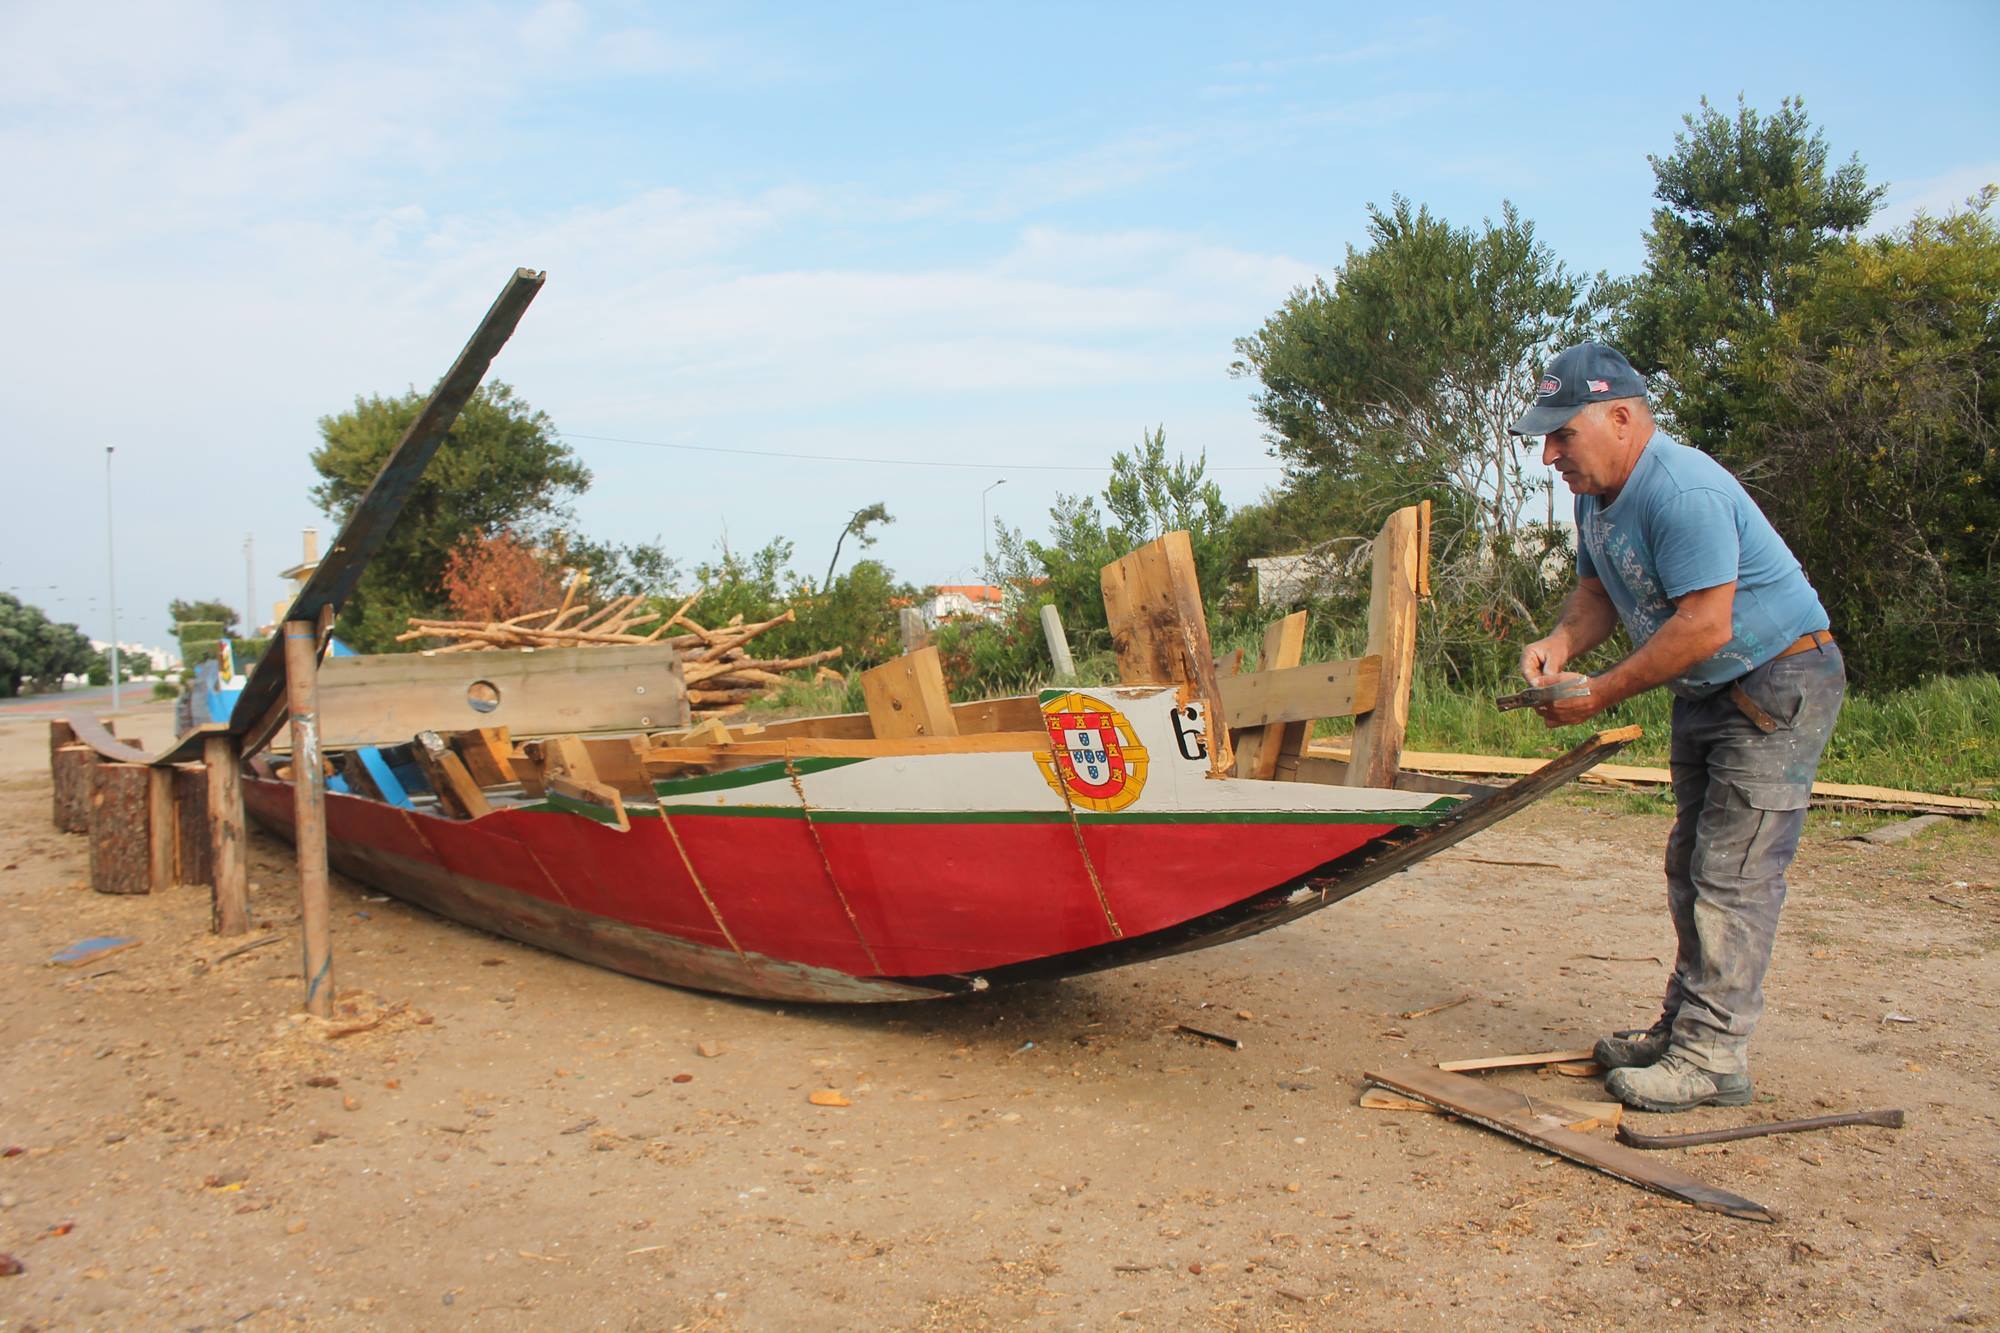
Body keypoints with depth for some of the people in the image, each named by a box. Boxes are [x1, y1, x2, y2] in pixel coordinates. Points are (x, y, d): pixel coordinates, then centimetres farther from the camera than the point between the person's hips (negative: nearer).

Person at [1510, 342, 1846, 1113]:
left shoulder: (1683, 491, -28)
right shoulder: (1595, 496, 4)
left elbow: (1703, 626, -31)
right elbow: (1599, 590, 12)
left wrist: (1601, 694, -24)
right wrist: (1561, 643, -9)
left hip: (1778, 682, -10)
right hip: (1705, 694, 10)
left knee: (1732, 874, -10)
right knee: (1691, 867, 14)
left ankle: (1712, 1058, -3)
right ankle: (1682, 1028, 25)